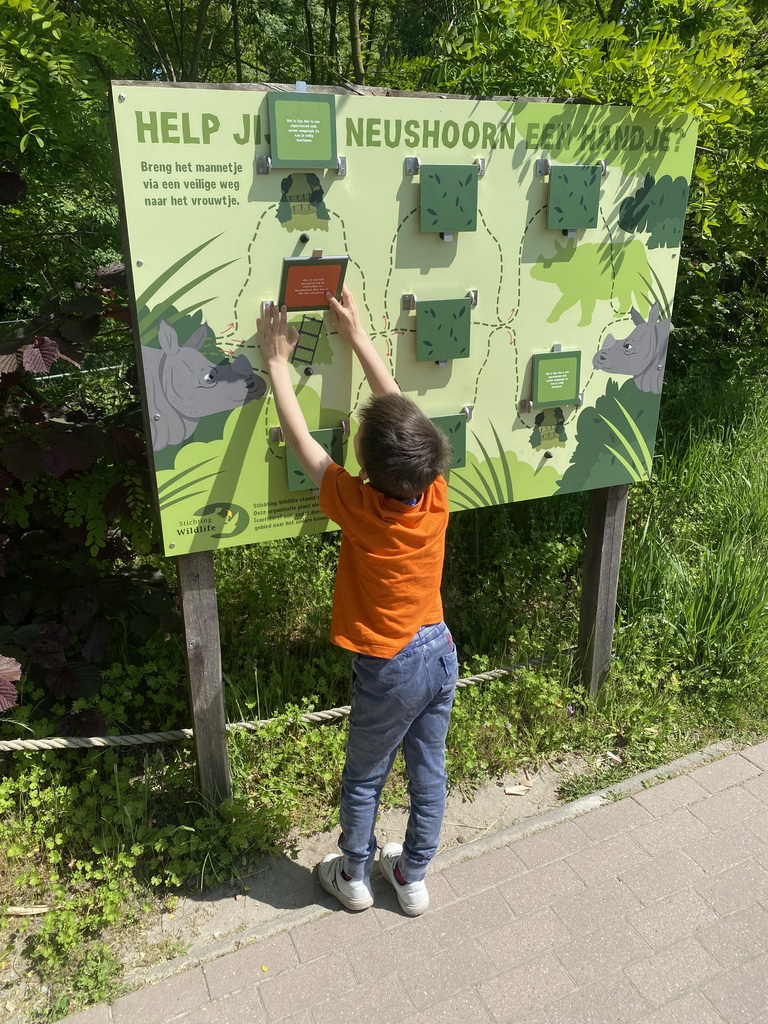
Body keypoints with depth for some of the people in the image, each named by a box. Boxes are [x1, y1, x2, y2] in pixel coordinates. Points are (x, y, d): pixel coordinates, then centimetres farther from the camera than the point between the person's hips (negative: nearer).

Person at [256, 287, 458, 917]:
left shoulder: (358, 507, -26)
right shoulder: (436, 494, -13)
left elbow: (300, 440, -15)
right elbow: (400, 411, -3)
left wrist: (278, 361, -4)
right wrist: (357, 335, 2)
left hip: (389, 669, -5)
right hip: (441, 652, 5)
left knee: (364, 780, 19)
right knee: (429, 773, 21)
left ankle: (354, 877, 42)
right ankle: (413, 878, 42)